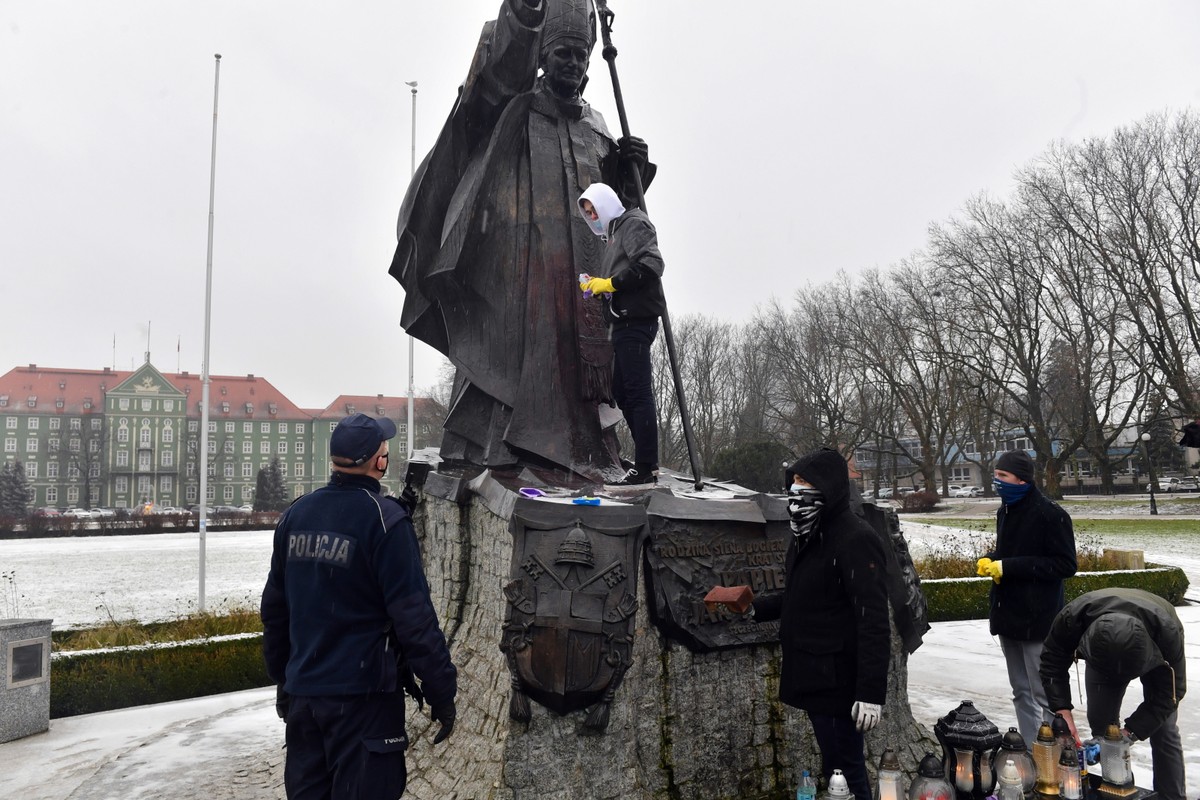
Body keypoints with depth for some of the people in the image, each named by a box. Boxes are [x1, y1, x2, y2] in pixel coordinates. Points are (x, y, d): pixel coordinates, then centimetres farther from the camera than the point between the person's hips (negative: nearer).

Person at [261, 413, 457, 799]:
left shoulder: (295, 515, 6)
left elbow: (274, 608, 14)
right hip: (363, 695, -7)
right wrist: (441, 692, -10)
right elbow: (413, 616, -17)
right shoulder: (384, 519, -15)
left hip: (301, 692, 7)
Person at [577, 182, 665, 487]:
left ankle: (645, 470, -13)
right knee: (621, 391, 10)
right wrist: (595, 285, 8)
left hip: (636, 320, -10)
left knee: (637, 392, -12)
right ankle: (646, 460, 15)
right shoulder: (614, 233, 26)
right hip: (624, 320, 11)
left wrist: (610, 283, -16)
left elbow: (651, 265, -18)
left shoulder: (633, 222, -2)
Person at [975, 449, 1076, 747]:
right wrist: (990, 560, 1)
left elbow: (1065, 565, -17)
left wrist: (1009, 567, -20)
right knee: (1021, 692, 17)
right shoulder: (1005, 511, 12)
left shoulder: (1050, 514, -14)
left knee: (1044, 694, -2)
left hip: (1037, 620, -9)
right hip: (1008, 616, 9)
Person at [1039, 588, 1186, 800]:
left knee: (1163, 732, -7)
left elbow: (1169, 692, -31)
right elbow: (1052, 665, -25)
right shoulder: (1072, 617, -42)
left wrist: (1129, 732, -38)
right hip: (1104, 651, 2)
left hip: (1157, 658, -1)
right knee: (1100, 723, -4)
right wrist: (1063, 712, -37)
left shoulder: (1167, 631, -44)